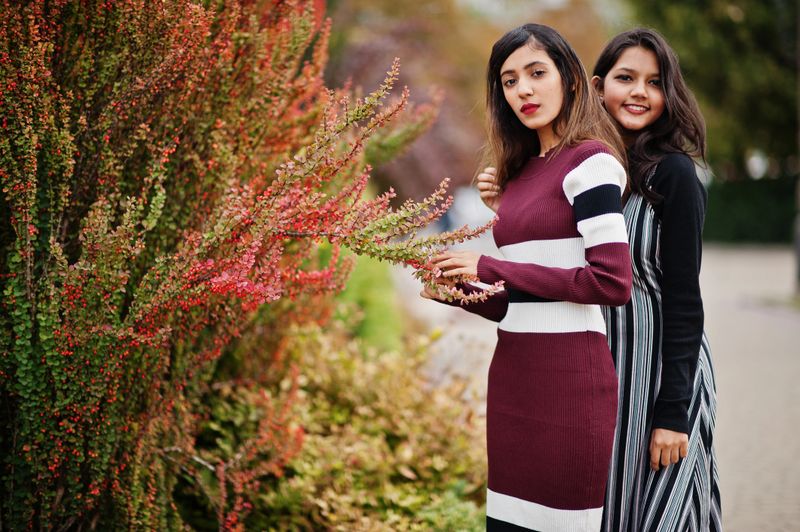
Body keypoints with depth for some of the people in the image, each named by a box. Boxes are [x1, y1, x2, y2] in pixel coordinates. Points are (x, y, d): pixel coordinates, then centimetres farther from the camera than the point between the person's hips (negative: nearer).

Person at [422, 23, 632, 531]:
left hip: (568, 372, -7)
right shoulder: (524, 171, 15)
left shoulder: (591, 160, -7)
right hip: (513, 371, 7)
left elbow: (613, 281, -17)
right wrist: (455, 287, 1)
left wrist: (491, 269, -11)